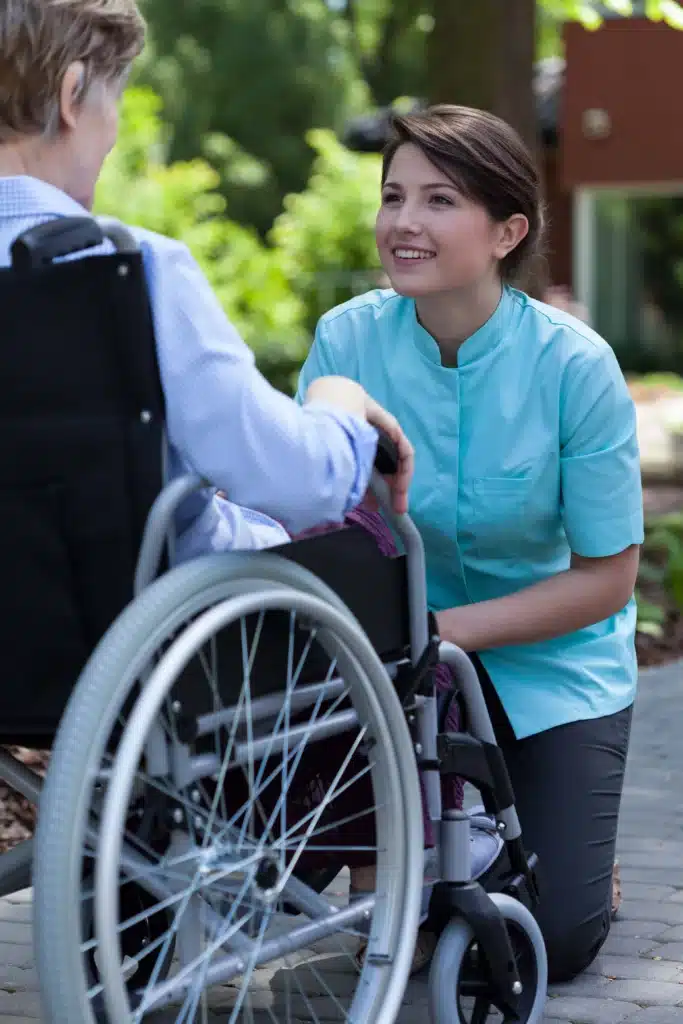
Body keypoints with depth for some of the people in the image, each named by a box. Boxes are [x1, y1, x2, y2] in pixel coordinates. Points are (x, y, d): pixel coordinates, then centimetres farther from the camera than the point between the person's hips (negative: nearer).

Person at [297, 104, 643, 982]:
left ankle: (567, 841, 26)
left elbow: (605, 577, -14)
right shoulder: (347, 338, -14)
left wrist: (450, 626, -23)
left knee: (553, 943, -12)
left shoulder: (574, 366, -20)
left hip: (552, 660, -2)